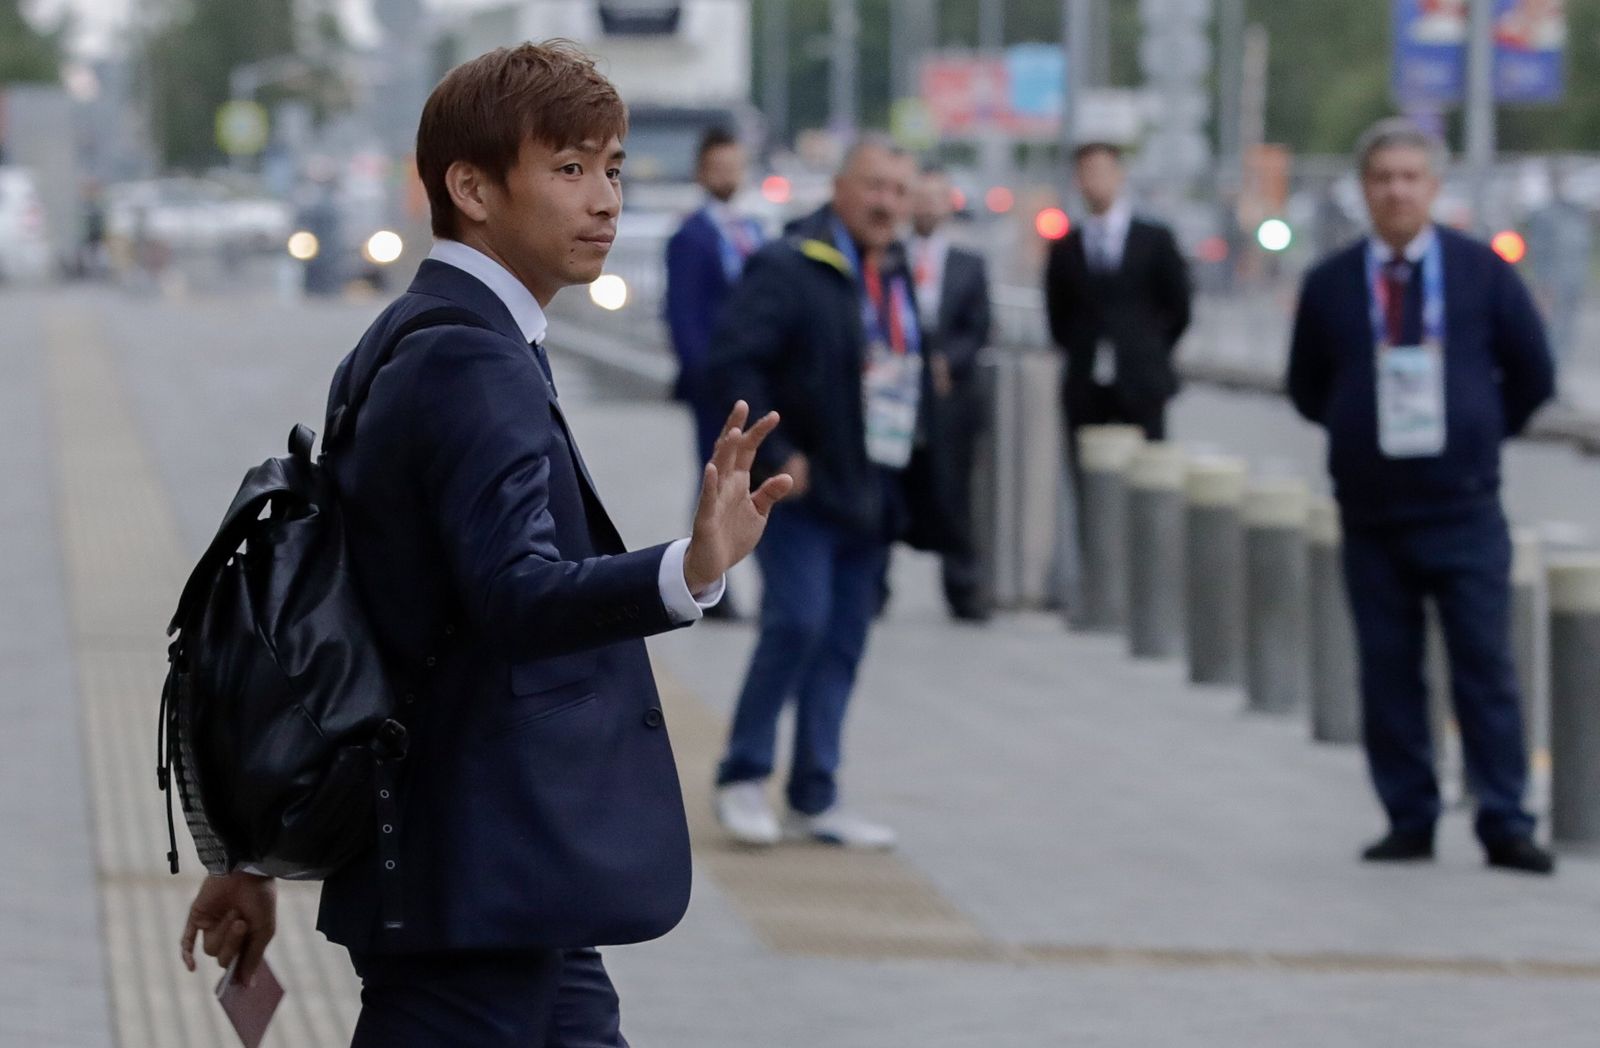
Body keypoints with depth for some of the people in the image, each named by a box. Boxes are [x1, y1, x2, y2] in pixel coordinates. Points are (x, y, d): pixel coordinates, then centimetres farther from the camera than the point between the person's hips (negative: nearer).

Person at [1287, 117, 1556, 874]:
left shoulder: (1482, 272, 3)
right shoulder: (1330, 286, 4)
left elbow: (1532, 373, 10)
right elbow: (1306, 388, 14)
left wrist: (1481, 434, 9)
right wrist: (1366, 432, 9)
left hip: (1465, 511, -1)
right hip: (1371, 518, 1)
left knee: (1486, 669, -4)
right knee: (1388, 674, 3)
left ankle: (1505, 826, -2)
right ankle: (1409, 823, 10)